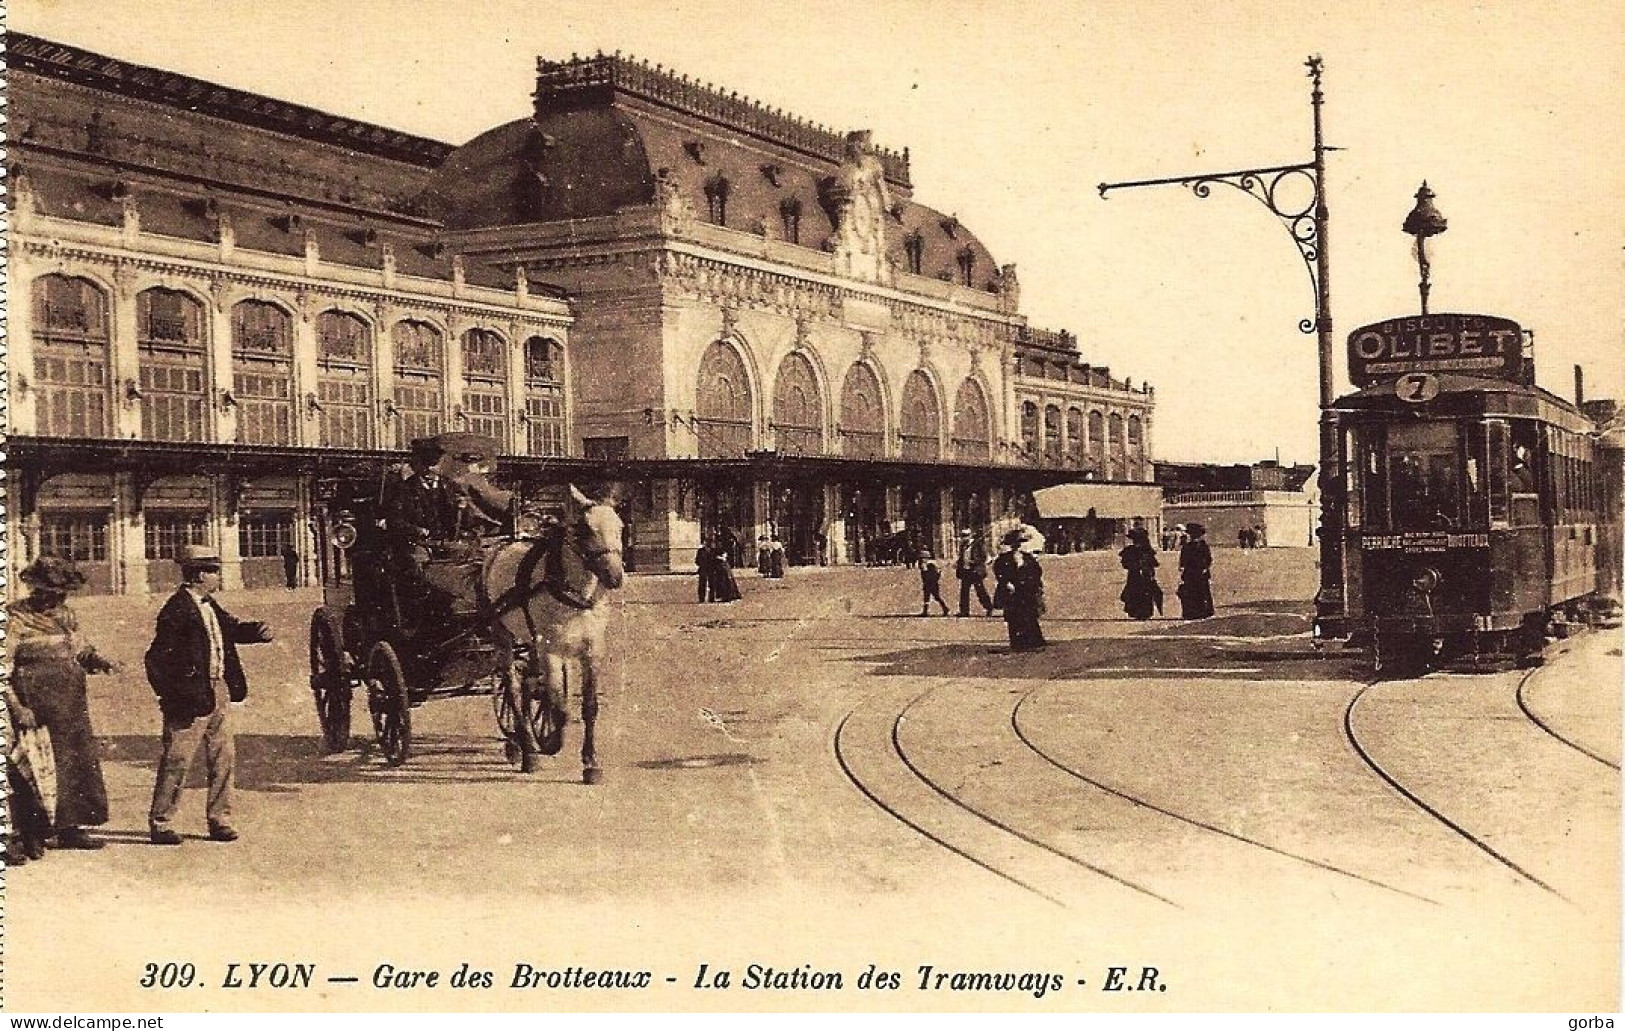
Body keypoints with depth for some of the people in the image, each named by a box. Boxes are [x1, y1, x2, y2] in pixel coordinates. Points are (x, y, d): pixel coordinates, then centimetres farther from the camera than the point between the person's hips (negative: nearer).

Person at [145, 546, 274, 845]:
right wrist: (173, 695, -17)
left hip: (219, 691, 9)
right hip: (192, 696, -9)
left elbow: (232, 627, 22)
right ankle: (161, 823, 8)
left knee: (224, 758, 12)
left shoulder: (209, 606, 11)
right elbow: (156, 658, -17)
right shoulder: (177, 610, -15)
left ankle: (219, 820, 21)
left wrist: (258, 631, 1)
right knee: (177, 760, -1)